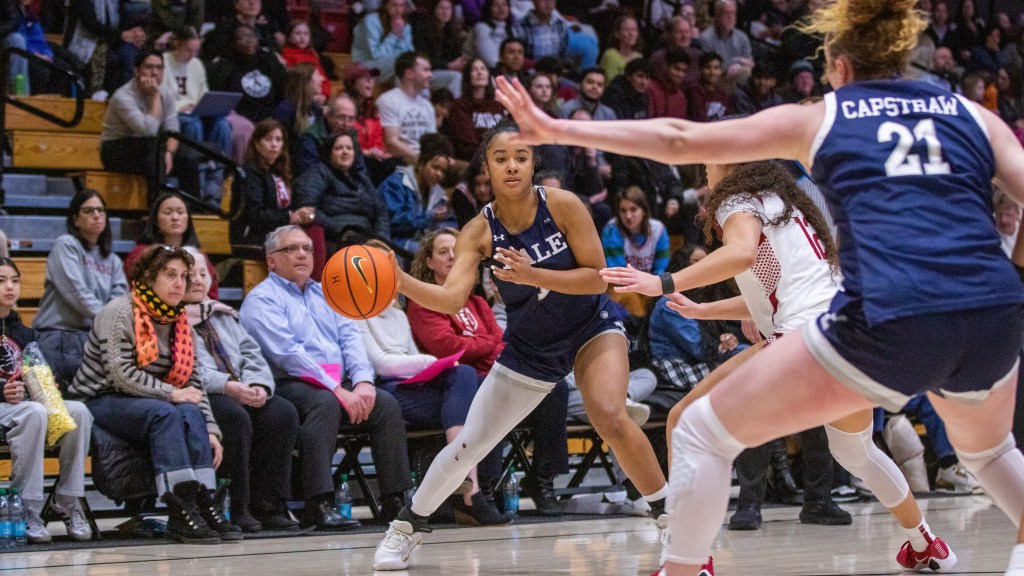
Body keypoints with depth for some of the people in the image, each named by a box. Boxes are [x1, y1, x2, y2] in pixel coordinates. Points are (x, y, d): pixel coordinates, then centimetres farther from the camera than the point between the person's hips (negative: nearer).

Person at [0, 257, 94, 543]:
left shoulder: (24, 333, 20)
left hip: (25, 403, 6)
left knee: (78, 410, -23)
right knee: (34, 413, -38)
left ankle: (67, 503, -16)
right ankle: (26, 509, -34)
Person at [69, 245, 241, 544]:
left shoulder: (179, 323, 10)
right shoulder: (120, 312, -10)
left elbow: (193, 382, 7)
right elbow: (120, 373, -21)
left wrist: (211, 430, -6)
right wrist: (171, 393, -21)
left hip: (142, 403, 6)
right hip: (98, 402, -6)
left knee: (191, 414, -24)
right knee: (164, 414, -32)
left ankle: (205, 501, -35)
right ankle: (182, 509, -43)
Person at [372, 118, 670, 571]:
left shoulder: (562, 206, -20)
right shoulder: (479, 231, -15)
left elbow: (597, 278, -19)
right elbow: (452, 298, -26)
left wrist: (532, 275, -32)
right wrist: (401, 282, -44)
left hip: (591, 330, -3)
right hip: (528, 348, 3)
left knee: (609, 416, -29)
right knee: (468, 445, 4)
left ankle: (675, 521, -17)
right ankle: (405, 529, 24)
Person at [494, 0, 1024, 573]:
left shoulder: (817, 118, 18)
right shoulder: (975, 116, 23)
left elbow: (680, 141, 19)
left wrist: (555, 129, 25)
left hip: (888, 321, -4)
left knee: (703, 432, 13)